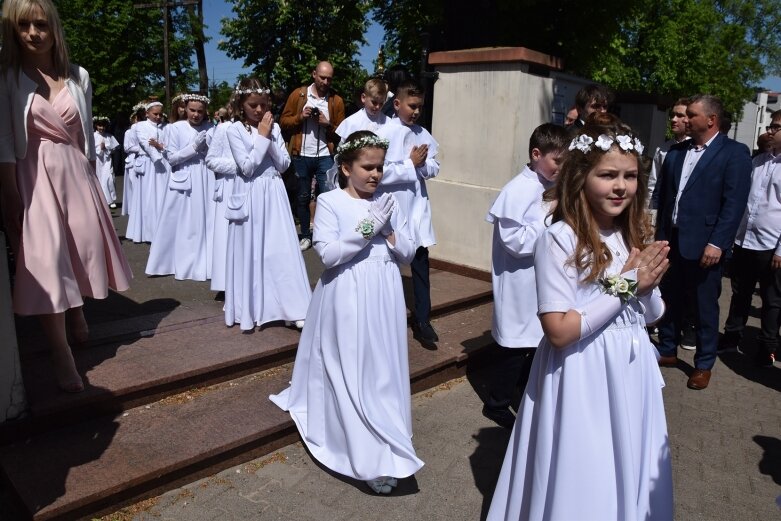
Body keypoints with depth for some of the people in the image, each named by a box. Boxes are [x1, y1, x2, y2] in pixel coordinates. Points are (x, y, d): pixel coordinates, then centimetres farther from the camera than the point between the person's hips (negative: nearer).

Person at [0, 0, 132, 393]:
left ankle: (75, 316, 38)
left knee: (81, 249, 9)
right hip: (33, 177, -3)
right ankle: (63, 358, -4)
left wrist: (90, 177, 9)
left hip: (74, 173, 3)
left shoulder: (78, 76, 7)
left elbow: (87, 136, 11)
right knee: (46, 260, -8)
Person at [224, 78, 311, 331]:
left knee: (282, 250, 1)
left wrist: (269, 137, -8)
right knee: (250, 253, 5)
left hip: (274, 194, 3)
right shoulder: (235, 130, -5)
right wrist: (262, 136, -12)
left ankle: (294, 307, 6)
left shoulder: (274, 127, 6)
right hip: (250, 196, -3)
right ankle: (250, 310, 18)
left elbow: (284, 164, 2)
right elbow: (247, 167, -13)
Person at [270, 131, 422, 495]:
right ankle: (372, 458, 13)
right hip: (347, 301, -3)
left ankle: (383, 446, 27)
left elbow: (409, 254, 8)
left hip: (384, 299, 4)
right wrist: (365, 231, -20)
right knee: (352, 376, 2)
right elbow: (328, 254, -15)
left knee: (384, 372, 10)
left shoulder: (388, 202, 7)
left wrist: (390, 236, -10)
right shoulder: (330, 202, -5)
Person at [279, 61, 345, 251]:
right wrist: (300, 117, -13)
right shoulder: (298, 95, 3)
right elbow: (284, 121, 3)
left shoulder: (336, 100, 3)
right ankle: (306, 236, 20)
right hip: (302, 155, 1)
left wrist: (328, 124, -14)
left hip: (325, 156, -1)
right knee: (303, 197, 9)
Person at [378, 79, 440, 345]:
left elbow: (434, 168, 7)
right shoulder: (384, 134, -12)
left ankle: (422, 321, 18)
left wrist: (422, 163, -13)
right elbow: (380, 173, -20)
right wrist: (411, 164, -17)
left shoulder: (424, 134, 4)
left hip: (417, 208, 4)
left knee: (421, 265, 8)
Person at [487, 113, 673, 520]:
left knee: (629, 476, 23)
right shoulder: (560, 239, -19)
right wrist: (623, 287, -19)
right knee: (582, 483, 11)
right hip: (583, 380, -6)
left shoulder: (633, 235, 3)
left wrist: (645, 287, -12)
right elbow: (560, 331, -22)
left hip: (632, 374, 7)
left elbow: (652, 315, 9)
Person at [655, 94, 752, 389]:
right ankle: (667, 351, 30)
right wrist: (660, 235, 7)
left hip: (704, 244, -5)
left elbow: (734, 203, -11)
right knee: (669, 299, 14)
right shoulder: (676, 152, 10)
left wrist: (717, 243, -18)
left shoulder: (734, 153, -5)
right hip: (671, 240, 5)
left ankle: (704, 364, 22)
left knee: (705, 306, 7)